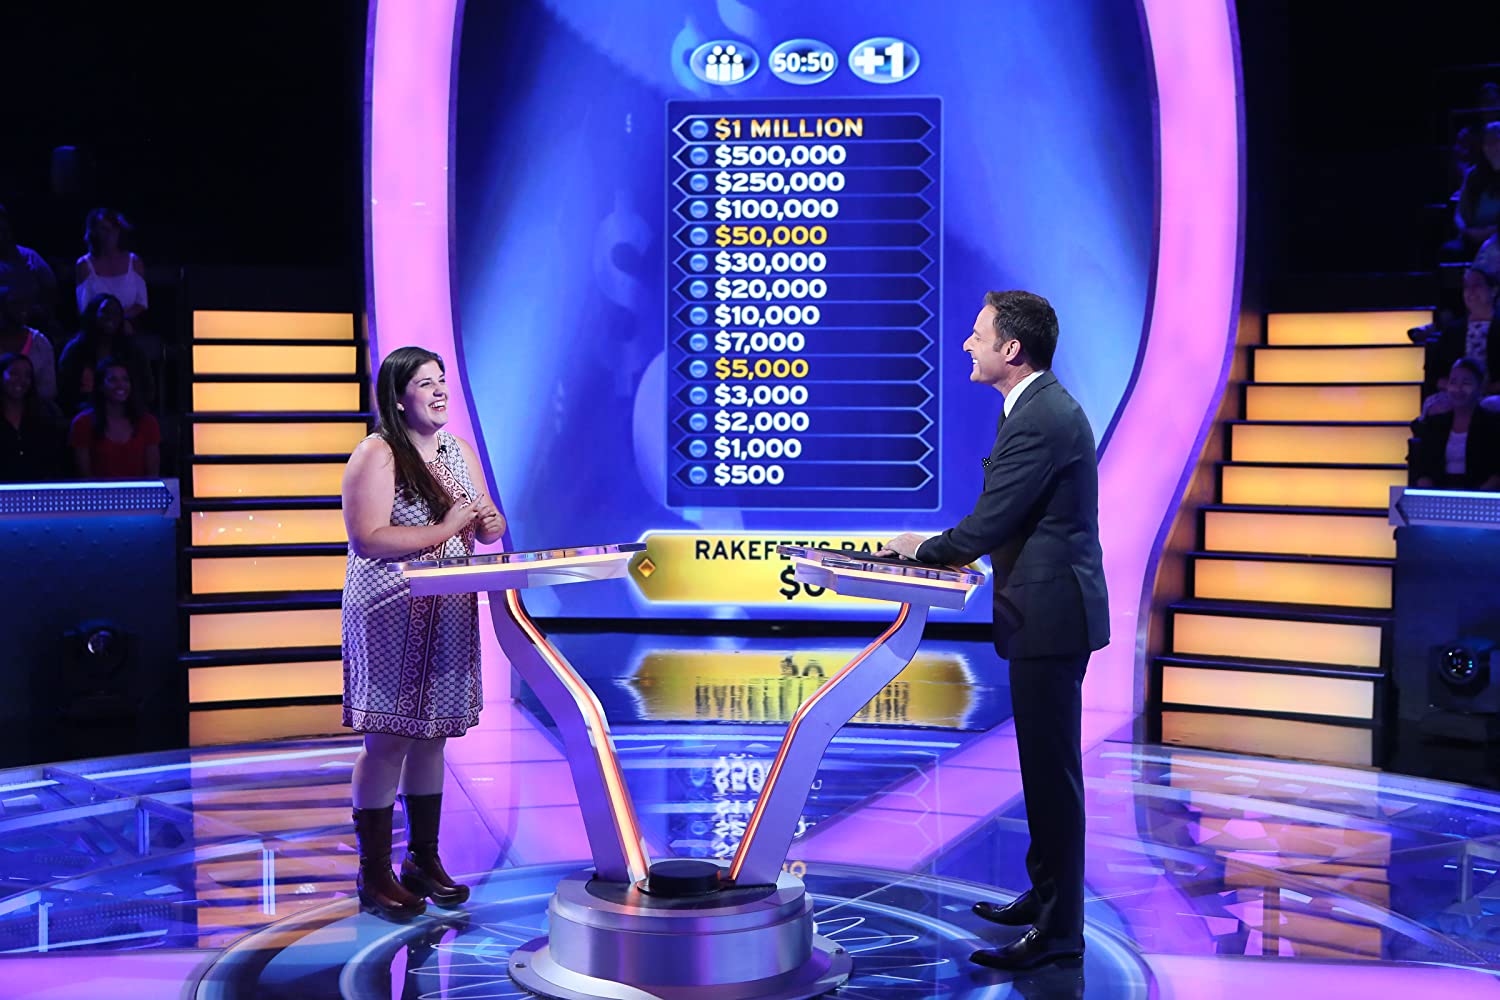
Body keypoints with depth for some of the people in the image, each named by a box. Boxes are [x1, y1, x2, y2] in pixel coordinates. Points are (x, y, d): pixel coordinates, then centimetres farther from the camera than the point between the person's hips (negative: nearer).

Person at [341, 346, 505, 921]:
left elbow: (488, 527, 16)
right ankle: (374, 875, 3)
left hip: (448, 614, 7)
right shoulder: (376, 454, -10)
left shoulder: (458, 449, 12)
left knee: (431, 735, 12)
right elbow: (366, 538, -20)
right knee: (387, 739, -5)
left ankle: (424, 860, 23)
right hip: (388, 614, -7)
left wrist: (489, 522, -8)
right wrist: (443, 531, -20)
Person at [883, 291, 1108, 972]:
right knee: (1045, 767, 20)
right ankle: (1046, 894, 35)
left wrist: (926, 549, -4)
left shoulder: (1043, 418, -20)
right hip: (1049, 610, 11)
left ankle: (1057, 932, 3)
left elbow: (988, 524, -21)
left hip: (1050, 614, -11)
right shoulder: (1041, 407, 14)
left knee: (1052, 770, -4)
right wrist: (952, 548, 4)